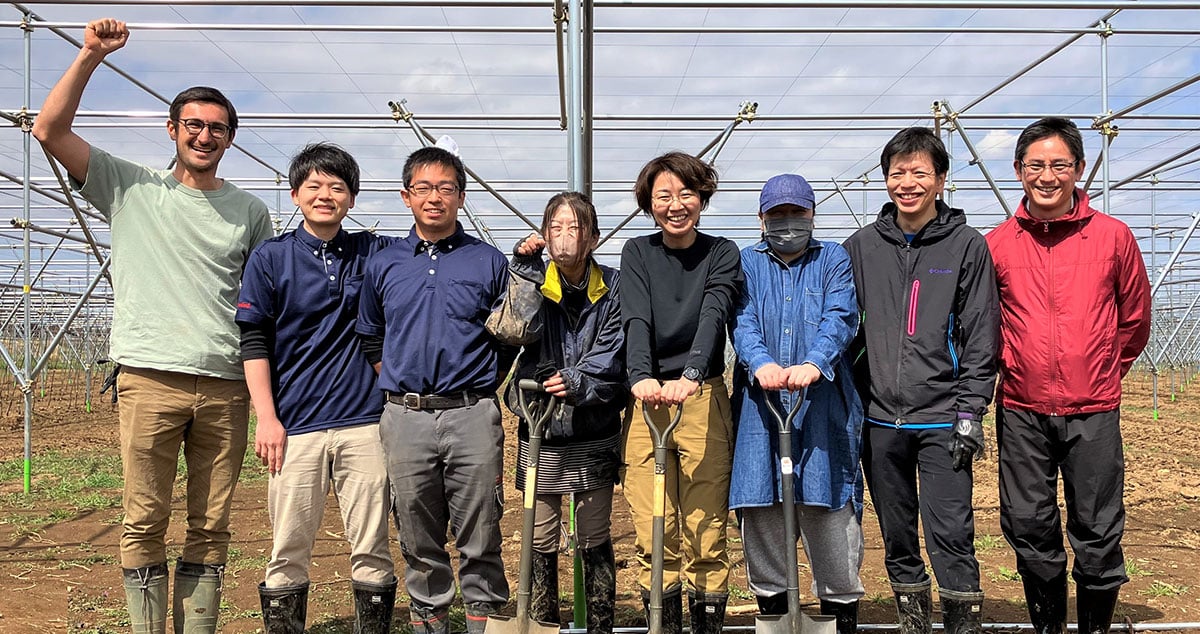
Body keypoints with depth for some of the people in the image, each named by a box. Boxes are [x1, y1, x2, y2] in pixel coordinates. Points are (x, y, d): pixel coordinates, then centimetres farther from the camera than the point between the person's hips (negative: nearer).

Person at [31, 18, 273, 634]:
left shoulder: (250, 212, 13)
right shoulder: (131, 187, 8)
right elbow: (50, 130, 0)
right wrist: (90, 55, -6)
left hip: (226, 386, 2)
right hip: (150, 380, -2)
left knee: (210, 527, 7)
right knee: (144, 523, 1)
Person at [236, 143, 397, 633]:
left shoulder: (373, 254, 9)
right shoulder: (269, 258, 5)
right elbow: (254, 343, 2)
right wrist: (267, 418, -5)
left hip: (364, 422, 1)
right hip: (296, 425, -1)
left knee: (371, 549, 5)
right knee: (289, 550, 2)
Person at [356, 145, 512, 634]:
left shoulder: (489, 263, 4)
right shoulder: (383, 265, 11)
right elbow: (369, 338, 20)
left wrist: (480, 389, 4)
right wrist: (400, 385, 10)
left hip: (473, 417, -2)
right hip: (405, 420, 2)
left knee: (480, 539, 2)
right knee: (419, 541, 10)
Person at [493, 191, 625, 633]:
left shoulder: (613, 288, 0)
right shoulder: (533, 282, 1)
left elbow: (614, 353, -9)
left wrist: (578, 382, -25)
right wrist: (525, 269, -18)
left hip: (594, 435, 0)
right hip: (540, 431, 1)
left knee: (594, 541, 9)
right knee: (541, 543, 8)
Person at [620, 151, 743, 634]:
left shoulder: (721, 254, 5)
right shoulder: (637, 253, 7)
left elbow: (713, 315, -14)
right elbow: (636, 319, -9)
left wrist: (690, 375, -32)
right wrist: (641, 376, -29)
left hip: (704, 398, -1)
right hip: (646, 399, 1)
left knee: (706, 534, -2)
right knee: (653, 537, 0)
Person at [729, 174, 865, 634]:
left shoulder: (834, 260, 12)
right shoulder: (746, 264, 15)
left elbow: (840, 317, -6)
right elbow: (742, 321, -2)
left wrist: (813, 363, -26)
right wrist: (761, 363, -24)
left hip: (823, 408, -1)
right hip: (760, 408, 2)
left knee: (831, 510, -2)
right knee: (759, 511, 3)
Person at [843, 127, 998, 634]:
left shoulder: (967, 245, 1)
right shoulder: (862, 247, 8)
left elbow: (981, 336, -2)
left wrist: (970, 411, -8)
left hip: (941, 419, -3)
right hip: (880, 418, 3)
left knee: (951, 536, -6)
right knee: (897, 537, 12)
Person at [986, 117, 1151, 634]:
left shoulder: (1113, 236, -1)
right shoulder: (996, 244, 1)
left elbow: (1135, 318, 11)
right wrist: (1011, 366, 11)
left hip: (1093, 412, -1)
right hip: (1021, 412, 1)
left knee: (1099, 534, 5)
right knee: (1030, 530, 9)